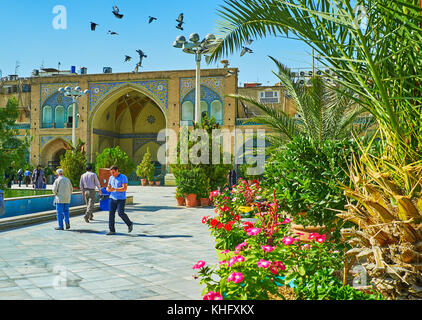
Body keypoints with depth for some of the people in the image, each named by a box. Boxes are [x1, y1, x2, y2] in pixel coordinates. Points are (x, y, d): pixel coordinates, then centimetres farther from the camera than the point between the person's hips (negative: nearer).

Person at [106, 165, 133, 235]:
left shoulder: (123, 177, -10)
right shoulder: (111, 178, 9)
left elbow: (125, 188, -20)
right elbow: (108, 187, 13)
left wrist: (115, 189, -29)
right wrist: (108, 189, -13)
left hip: (121, 199, -6)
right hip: (112, 198, 6)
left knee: (121, 213, -12)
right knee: (111, 213, -2)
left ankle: (129, 224, 12)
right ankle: (112, 230, 3)